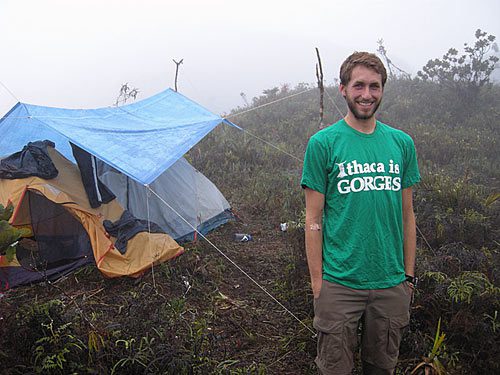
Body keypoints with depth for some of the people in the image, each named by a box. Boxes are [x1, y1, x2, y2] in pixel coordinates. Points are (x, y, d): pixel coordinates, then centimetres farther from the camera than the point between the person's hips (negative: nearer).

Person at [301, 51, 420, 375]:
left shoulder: (402, 142, 4)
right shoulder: (323, 142, -7)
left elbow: (407, 214, 10)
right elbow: (314, 218, -6)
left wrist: (409, 275, 9)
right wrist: (318, 281, -7)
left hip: (392, 285, 4)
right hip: (340, 284, -3)